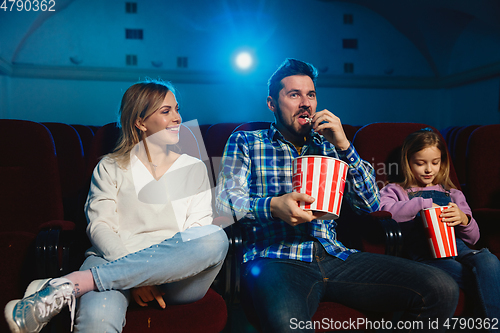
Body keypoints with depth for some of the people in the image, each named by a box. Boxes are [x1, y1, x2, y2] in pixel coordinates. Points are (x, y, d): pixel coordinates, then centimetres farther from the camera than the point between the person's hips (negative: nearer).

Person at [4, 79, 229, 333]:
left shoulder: (194, 169, 19)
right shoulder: (111, 168, 15)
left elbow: (200, 233, 7)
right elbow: (99, 226, 1)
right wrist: (137, 277, -17)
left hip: (177, 279, 5)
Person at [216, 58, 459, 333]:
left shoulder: (328, 146, 21)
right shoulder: (244, 142, 13)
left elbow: (371, 204, 13)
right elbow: (225, 200, -2)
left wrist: (343, 145, 1)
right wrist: (273, 206, -22)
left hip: (335, 256, 5)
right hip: (276, 259, -4)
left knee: (442, 289, -13)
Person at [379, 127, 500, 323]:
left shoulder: (453, 194, 28)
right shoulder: (395, 191, 17)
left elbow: (472, 238, 23)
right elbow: (385, 212, -9)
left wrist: (464, 219, 0)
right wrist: (423, 203, -7)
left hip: (456, 248, 4)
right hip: (423, 254, -4)